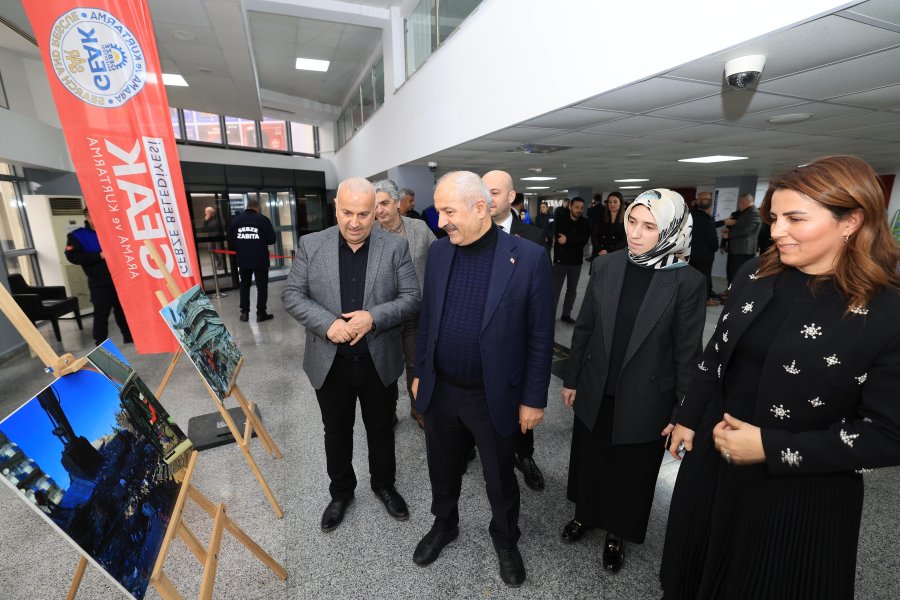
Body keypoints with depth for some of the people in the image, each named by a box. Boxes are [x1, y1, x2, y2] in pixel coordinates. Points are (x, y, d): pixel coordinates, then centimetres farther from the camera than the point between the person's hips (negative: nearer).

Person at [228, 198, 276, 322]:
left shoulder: (235, 220, 2)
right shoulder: (263, 219, -10)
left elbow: (230, 241, 5)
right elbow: (272, 240, -8)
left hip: (243, 260, 4)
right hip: (260, 259, -4)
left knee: (244, 285, 16)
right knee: (262, 286, 5)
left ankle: (244, 312, 18)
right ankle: (261, 313, 6)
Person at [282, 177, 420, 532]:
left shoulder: (396, 247, -6)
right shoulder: (311, 245, -3)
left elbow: (412, 298, -8)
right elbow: (292, 295, -3)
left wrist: (374, 317, -24)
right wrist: (328, 324, -20)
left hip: (379, 362, 0)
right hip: (330, 363, 1)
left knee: (381, 430, 19)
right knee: (336, 433, 19)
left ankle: (384, 485, 45)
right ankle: (341, 492, 44)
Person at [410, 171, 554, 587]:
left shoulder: (529, 257, -16)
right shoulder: (438, 251, -3)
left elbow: (540, 337, -11)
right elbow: (427, 317, 6)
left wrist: (534, 399, -8)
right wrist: (420, 373, 10)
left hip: (494, 396, -3)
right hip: (439, 390, 4)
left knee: (500, 478, 20)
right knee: (442, 468, 24)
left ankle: (505, 540, 50)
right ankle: (444, 525, 54)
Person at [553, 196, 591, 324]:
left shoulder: (585, 223, 2)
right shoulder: (561, 221, -4)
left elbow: (584, 240, -13)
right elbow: (558, 238, -17)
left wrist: (568, 240, -20)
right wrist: (575, 241, -14)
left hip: (576, 261, 4)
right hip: (561, 260, -3)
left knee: (572, 290, 12)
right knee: (556, 289, 0)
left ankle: (566, 314, 24)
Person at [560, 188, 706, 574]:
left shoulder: (687, 282, -15)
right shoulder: (605, 266, -6)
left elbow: (688, 352, -8)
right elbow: (583, 327, 0)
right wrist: (571, 379, 5)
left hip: (644, 402, -2)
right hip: (596, 392, 3)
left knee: (630, 471, 19)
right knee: (589, 460, 22)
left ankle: (617, 532, 46)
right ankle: (586, 513, 50)